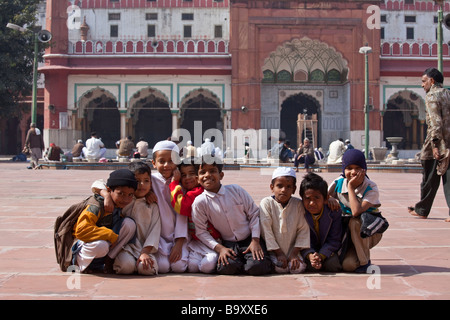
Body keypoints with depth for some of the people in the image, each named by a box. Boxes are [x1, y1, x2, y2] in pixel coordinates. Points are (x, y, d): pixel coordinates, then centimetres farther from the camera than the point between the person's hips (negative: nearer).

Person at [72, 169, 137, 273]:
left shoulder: (123, 206, -4)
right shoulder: (97, 207, -25)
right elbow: (81, 230, -35)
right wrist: (111, 236, -30)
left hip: (111, 244, 6)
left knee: (129, 223, -16)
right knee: (101, 245, -42)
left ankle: (109, 260, -11)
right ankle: (81, 260, -7)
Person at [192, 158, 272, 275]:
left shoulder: (236, 190, -2)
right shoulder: (199, 202, -5)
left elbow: (254, 214, 2)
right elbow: (201, 231, -1)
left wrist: (255, 240, -7)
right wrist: (219, 248, -13)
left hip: (249, 240, 0)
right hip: (228, 244, 0)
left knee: (256, 267, -27)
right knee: (226, 268, -31)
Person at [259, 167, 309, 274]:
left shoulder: (298, 204, -2)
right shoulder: (266, 203, -8)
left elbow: (303, 229, -3)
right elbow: (266, 230, -11)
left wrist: (294, 253, -10)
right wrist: (278, 253, -13)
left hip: (293, 249, 2)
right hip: (274, 250, -2)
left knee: (299, 268, -21)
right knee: (281, 268, -25)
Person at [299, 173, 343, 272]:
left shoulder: (334, 211, -15)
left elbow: (334, 240, -13)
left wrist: (321, 256, -29)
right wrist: (310, 255, -35)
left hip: (327, 250, 1)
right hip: (308, 249, 0)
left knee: (332, 265, -27)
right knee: (311, 266, -29)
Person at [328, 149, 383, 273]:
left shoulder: (371, 188, -19)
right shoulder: (339, 183, -6)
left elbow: (356, 212, -32)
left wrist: (351, 186, -26)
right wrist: (330, 200, -23)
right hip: (346, 232, 2)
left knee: (355, 222, -36)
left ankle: (364, 261, -16)